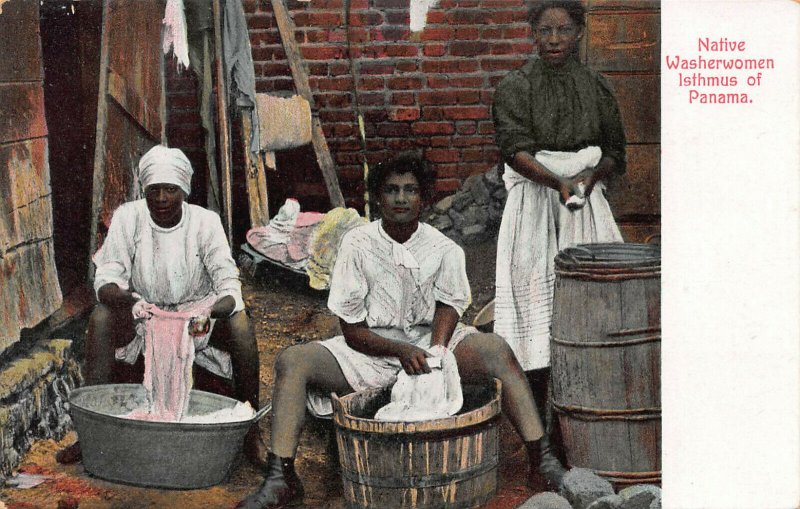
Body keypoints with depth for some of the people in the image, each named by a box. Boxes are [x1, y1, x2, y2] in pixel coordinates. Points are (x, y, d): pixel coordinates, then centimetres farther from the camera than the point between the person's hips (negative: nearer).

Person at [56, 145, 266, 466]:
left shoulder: (205, 221, -14)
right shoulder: (128, 217, -11)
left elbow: (230, 289, -19)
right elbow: (106, 280, -17)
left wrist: (209, 310, -43)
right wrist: (131, 301, -41)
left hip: (197, 312, 0)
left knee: (240, 323, -30)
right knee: (101, 317, -29)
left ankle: (251, 433, -21)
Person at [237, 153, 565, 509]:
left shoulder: (444, 249, 0)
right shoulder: (358, 244, -4)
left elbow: (448, 308, -4)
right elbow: (352, 331, -5)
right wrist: (401, 351, -22)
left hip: (430, 343, 0)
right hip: (371, 349, 0)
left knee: (497, 350, -27)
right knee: (292, 361, -23)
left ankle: (541, 465, -26)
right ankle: (281, 480, -27)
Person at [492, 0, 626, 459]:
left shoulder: (596, 88, 9)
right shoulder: (516, 87, 0)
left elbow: (616, 152, 13)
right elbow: (515, 150, -13)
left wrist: (590, 176, -8)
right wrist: (558, 182, -27)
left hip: (586, 203, 3)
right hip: (534, 202, -3)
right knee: (537, 302, -5)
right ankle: (540, 421, 2)